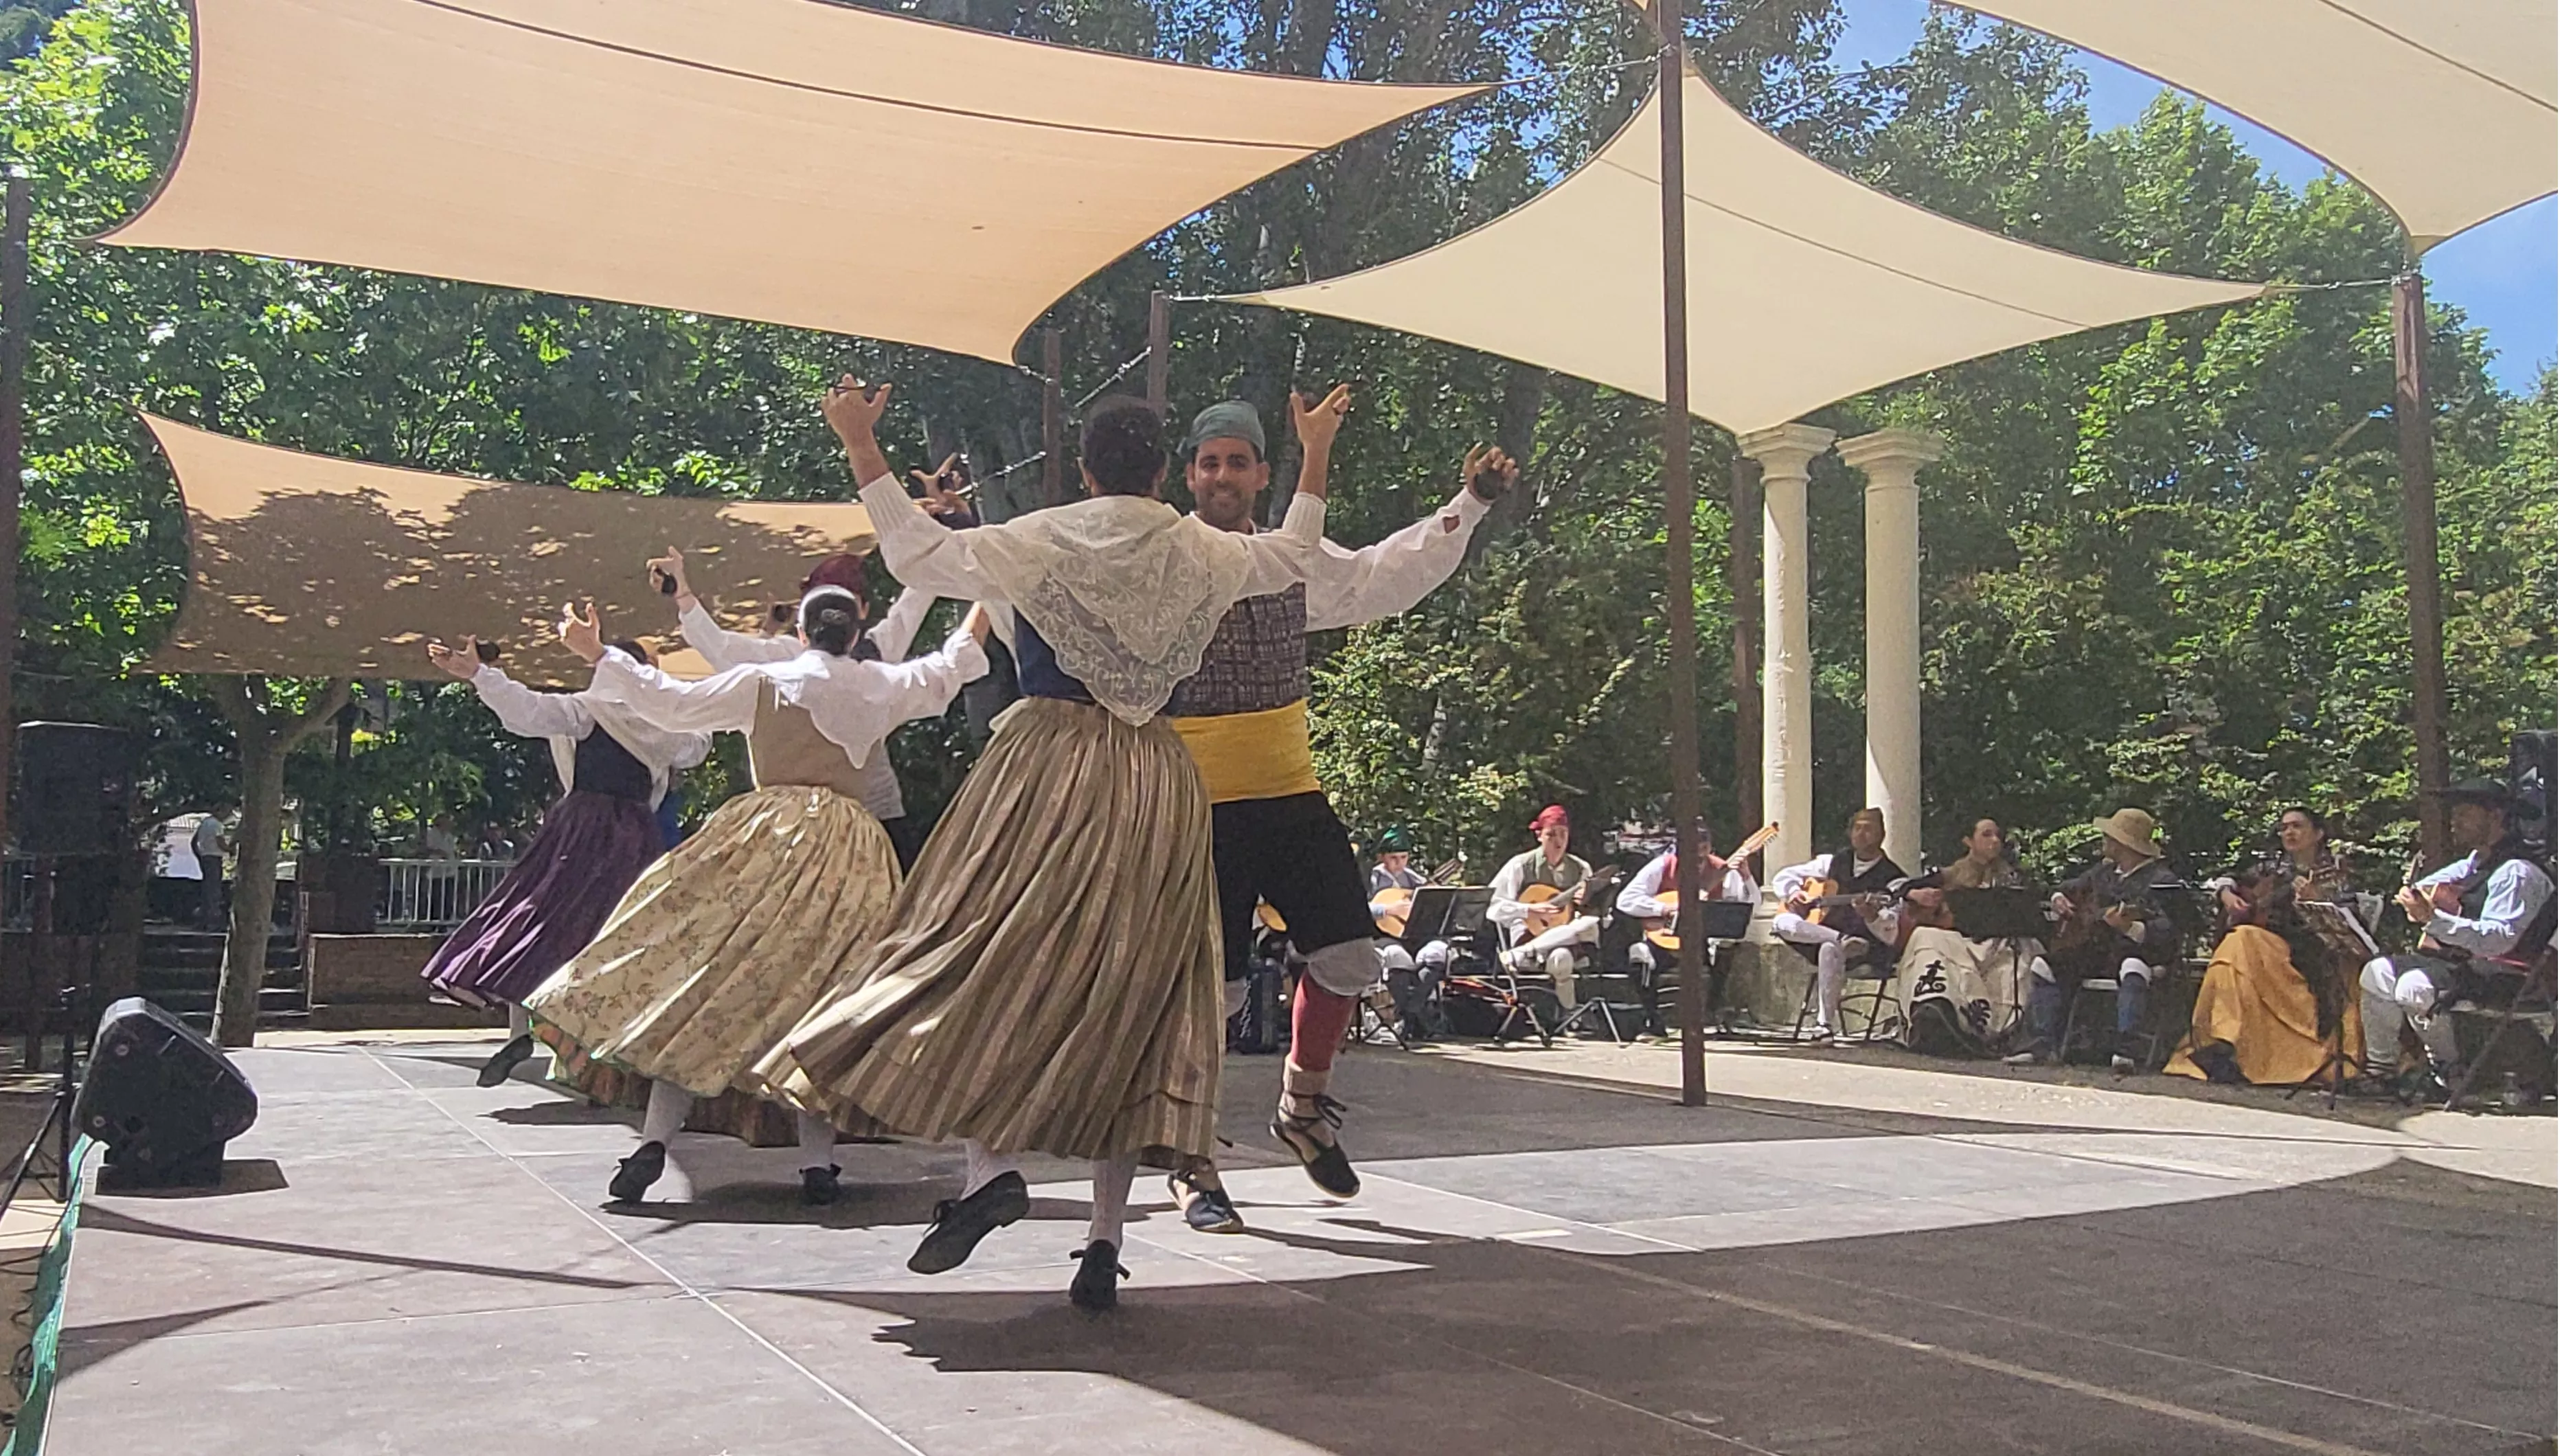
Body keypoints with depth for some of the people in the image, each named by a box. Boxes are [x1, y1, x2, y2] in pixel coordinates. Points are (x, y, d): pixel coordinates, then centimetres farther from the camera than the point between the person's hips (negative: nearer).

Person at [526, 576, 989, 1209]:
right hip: (849, 849, 1)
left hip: (762, 840, -1)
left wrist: (599, 654, 14)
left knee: (702, 983, 2)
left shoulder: (759, 682, 4)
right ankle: (818, 1161, -2)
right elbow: (945, 673, 27)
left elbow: (669, 703, 4)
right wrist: (981, 612, 44)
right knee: (821, 996, 4)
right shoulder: (880, 686, 10)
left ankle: (654, 1140, -5)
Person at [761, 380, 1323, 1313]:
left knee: (992, 963, 3)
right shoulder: (1205, 554, 7)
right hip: (1159, 787, 3)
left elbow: (918, 555, 2)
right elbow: (1290, 558, 25)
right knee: (1131, 989, 4)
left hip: (1047, 772, -3)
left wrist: (860, 446, 10)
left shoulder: (1037, 544, -2)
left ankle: (991, 1163, -20)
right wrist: (1316, 457, 38)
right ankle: (1104, 1243, 4)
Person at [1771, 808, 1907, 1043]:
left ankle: (1825, 1024, -30)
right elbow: (1783, 877, 17)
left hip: (1869, 950, -5)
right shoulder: (1834, 862, 12)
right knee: (1783, 923, -23)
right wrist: (1793, 894, -5)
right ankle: (1842, 940, -31)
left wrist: (1871, 916, -31)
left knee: (1830, 950, -39)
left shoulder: (1893, 880, -2)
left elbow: (1889, 936, -11)